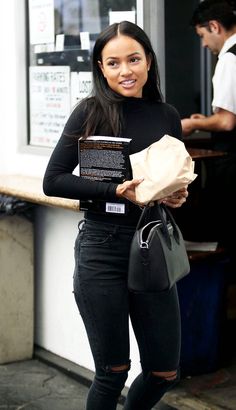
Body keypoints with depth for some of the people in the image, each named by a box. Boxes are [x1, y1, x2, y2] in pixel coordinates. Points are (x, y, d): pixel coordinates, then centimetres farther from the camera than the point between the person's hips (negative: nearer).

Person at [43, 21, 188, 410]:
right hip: (102, 249, -4)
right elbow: (53, 181, -8)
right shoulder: (92, 112, -5)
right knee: (113, 371, 5)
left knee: (164, 372, 10)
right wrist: (117, 191, -18)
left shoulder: (167, 116, 7)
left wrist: (178, 195, -4)